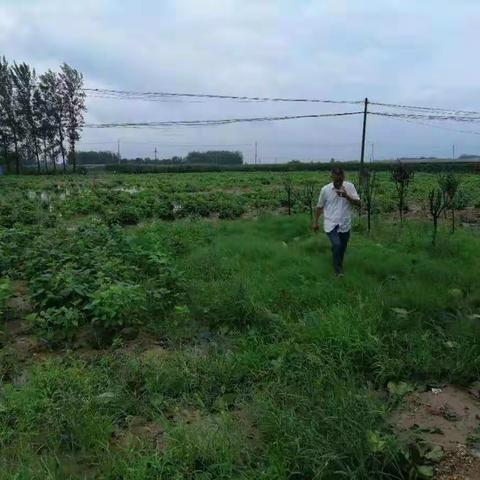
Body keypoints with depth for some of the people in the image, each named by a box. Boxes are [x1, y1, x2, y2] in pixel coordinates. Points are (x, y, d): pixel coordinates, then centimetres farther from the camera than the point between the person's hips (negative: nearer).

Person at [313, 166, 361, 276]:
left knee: (342, 248, 14)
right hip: (331, 224, -2)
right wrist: (316, 222, 11)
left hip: (345, 225, 2)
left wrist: (347, 196, -25)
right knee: (336, 245, -21)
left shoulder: (350, 186, -5)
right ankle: (338, 270, -2)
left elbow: (358, 203, -9)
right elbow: (319, 207, 6)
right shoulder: (325, 189, -6)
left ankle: (339, 266, 40)